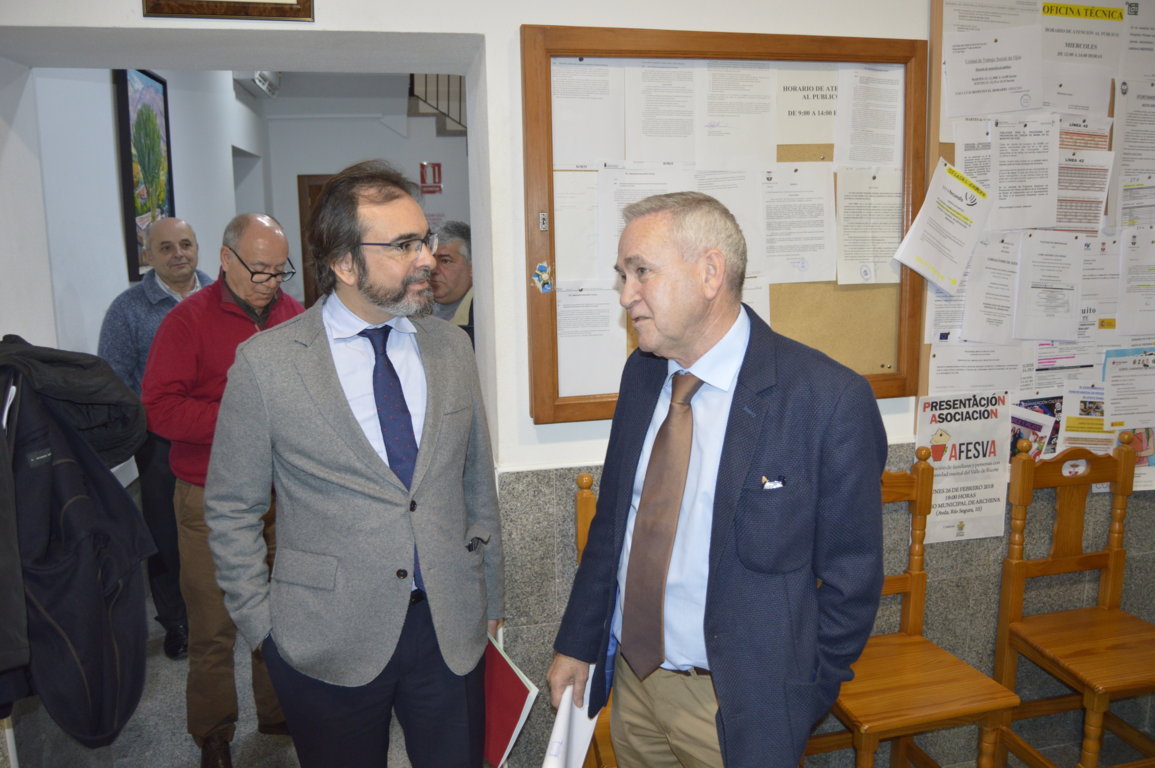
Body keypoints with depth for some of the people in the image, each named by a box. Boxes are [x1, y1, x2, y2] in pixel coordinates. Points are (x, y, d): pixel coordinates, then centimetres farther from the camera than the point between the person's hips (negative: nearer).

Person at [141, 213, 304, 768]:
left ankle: (279, 713, 35)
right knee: (215, 626, 5)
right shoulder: (189, 320, -6)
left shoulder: (296, 315, 7)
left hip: (287, 493, 4)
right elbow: (160, 408, -13)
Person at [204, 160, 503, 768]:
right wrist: (262, 625, 0)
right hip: (327, 644, -3)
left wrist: (490, 597, 11)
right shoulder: (265, 363, -9)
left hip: (451, 629, 3)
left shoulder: (451, 347, 1)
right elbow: (231, 511, -1)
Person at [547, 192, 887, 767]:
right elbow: (611, 518, 7)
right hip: (631, 677, 5)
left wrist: (796, 709, -6)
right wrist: (576, 644, 8)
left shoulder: (831, 400, -20)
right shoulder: (642, 373, -1)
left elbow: (851, 579, -11)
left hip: (733, 704, -5)